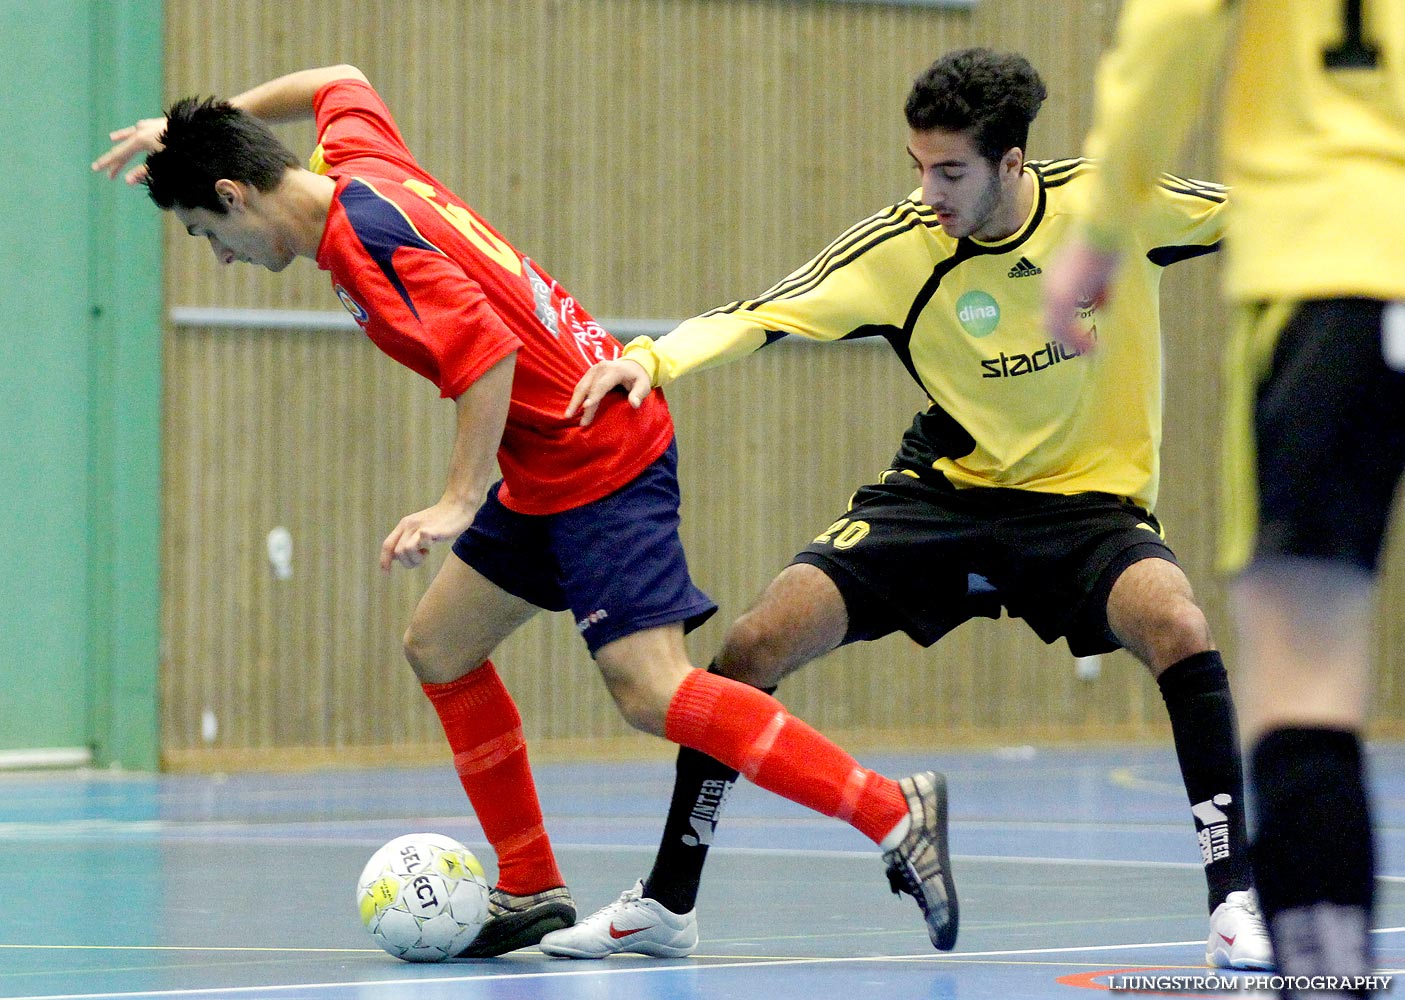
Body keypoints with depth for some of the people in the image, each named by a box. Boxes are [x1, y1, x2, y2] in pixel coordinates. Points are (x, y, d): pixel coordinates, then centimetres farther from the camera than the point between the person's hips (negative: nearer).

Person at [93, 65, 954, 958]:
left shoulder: (361, 233, -18)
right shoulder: (355, 149, 8)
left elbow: (486, 351, -26)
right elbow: (341, 81, 32)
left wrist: (460, 502, -27)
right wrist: (201, 125, 34)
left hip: (598, 460, -10)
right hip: (545, 471, 10)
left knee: (650, 690, -19)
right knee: (441, 650, 14)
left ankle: (894, 813, -19)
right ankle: (530, 889, 18)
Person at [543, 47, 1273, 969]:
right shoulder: (902, 245, -14)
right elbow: (758, 317, -20)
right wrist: (653, 357, -37)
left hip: (1090, 501, -2)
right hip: (946, 489, 2)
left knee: (1179, 628, -34)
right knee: (756, 646, -11)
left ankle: (1235, 900, -23)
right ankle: (666, 903, 6)